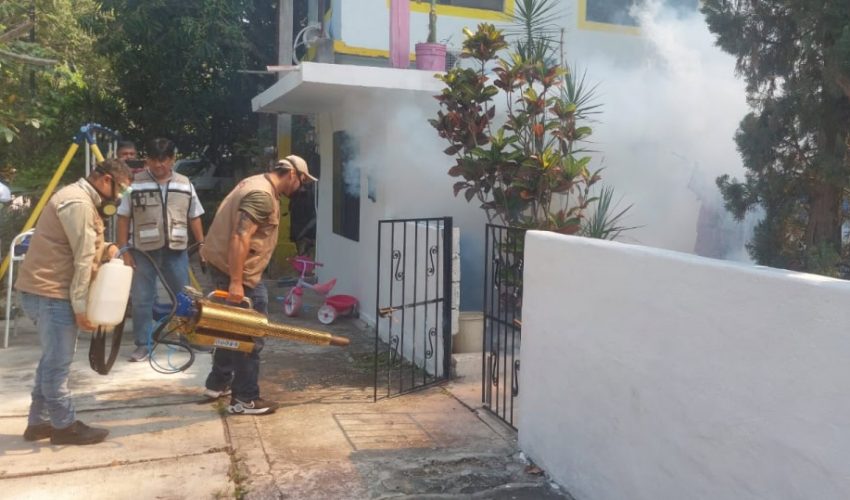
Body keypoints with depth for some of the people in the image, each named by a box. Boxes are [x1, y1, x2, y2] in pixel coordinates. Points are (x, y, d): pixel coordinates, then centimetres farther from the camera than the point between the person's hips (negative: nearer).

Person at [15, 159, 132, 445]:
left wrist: (105, 249, 4)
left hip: (48, 290, 11)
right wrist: (81, 306, -18)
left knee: (53, 360, 16)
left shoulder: (81, 199, 16)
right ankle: (65, 426, 9)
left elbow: (83, 250, 22)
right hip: (49, 293, -11)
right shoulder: (78, 202, -17)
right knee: (58, 363, -1)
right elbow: (82, 261, -18)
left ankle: (39, 422, 25)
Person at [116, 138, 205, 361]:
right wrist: (123, 250, -7)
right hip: (144, 251, -2)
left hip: (176, 251, 2)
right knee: (141, 299, 3)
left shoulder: (185, 185, 5)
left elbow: (194, 218, 12)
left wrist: (202, 245, 8)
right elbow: (123, 219, -2)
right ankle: (143, 345, 15)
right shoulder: (134, 184, -3)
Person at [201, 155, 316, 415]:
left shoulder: (258, 184, 14)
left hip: (225, 264, 11)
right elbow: (240, 237, -28)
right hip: (238, 270, -11)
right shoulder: (262, 195, -20)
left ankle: (218, 383, 34)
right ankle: (245, 399, 6)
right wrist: (236, 282, -29)